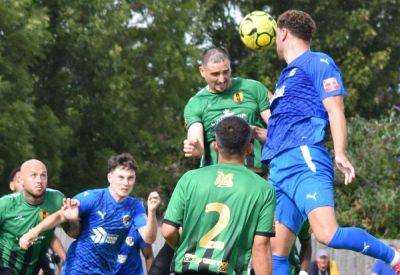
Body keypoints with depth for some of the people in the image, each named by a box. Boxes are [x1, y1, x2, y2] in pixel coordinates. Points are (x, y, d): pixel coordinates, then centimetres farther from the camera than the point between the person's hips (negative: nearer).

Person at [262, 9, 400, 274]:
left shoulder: (317, 62, 4)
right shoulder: (288, 74, 30)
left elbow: (335, 110, -7)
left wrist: (340, 154, -19)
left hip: (305, 159, -9)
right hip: (279, 168, 9)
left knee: (327, 233, -26)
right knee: (275, 253, -2)